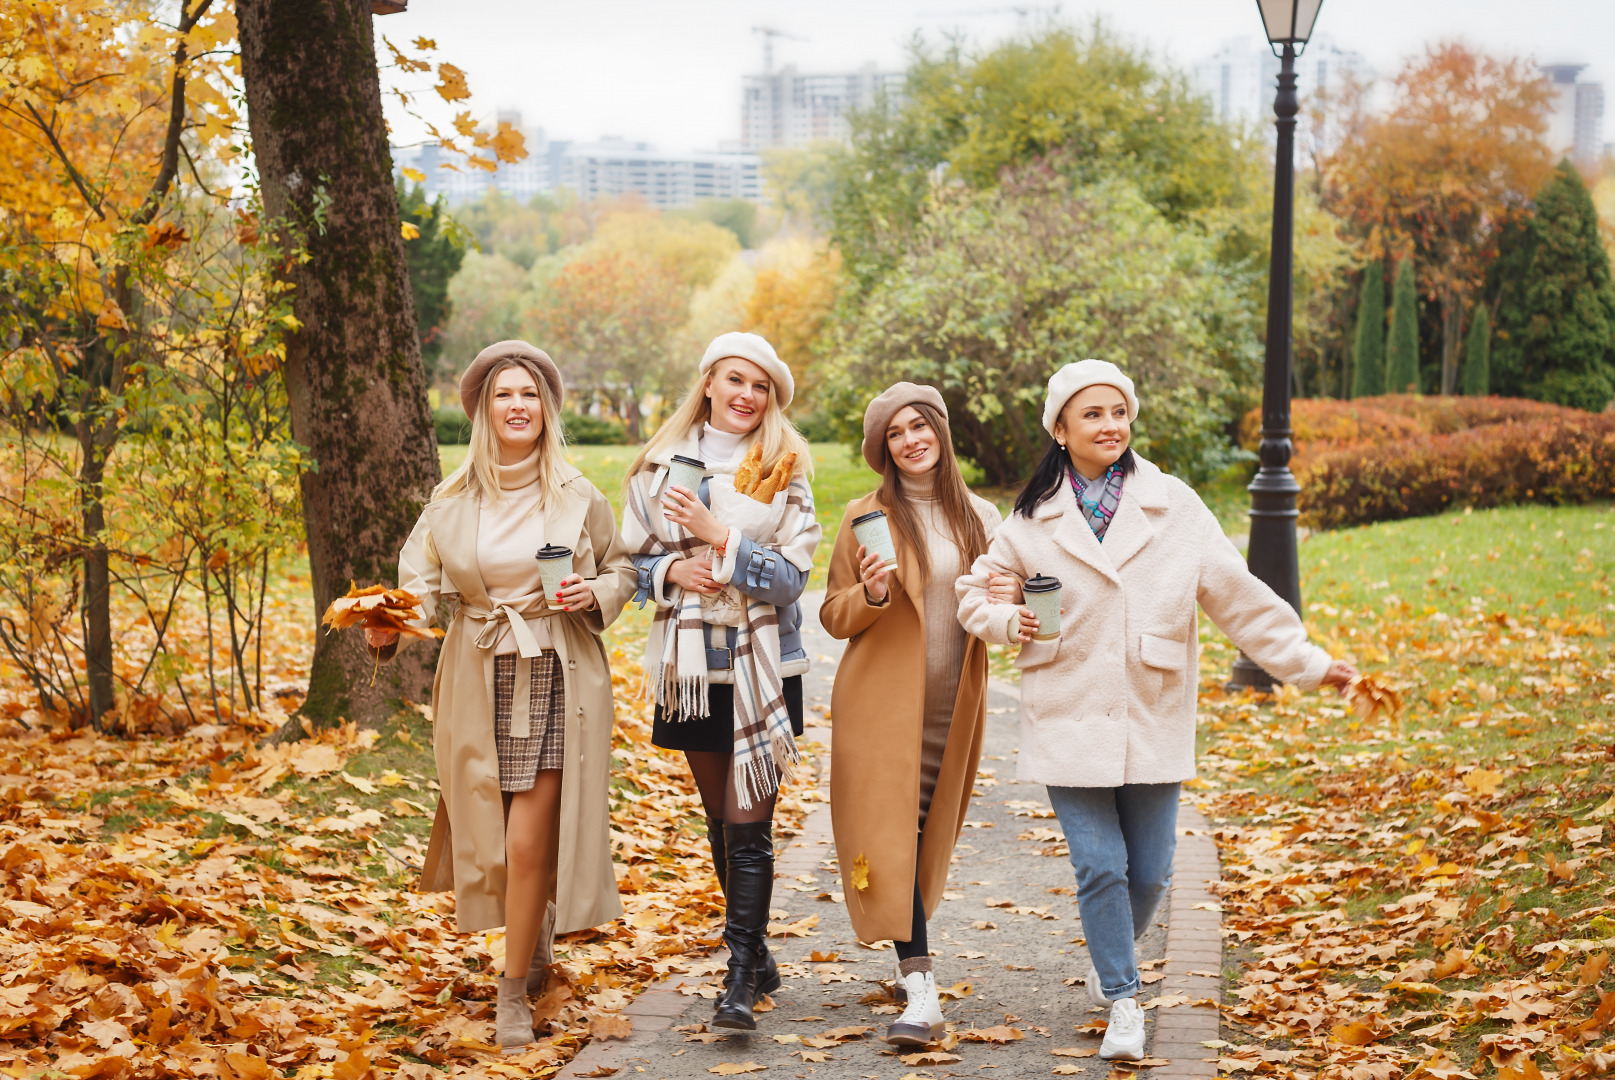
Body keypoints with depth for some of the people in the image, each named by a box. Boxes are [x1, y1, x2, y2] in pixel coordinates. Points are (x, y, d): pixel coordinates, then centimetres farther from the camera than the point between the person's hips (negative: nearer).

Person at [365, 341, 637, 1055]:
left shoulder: (578, 498, 0)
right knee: (494, 834, 9)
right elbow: (422, 581, 0)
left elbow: (622, 569, 11)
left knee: (528, 844, -7)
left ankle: (514, 994, 6)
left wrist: (595, 595, -10)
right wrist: (389, 627, -19)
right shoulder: (453, 500, 3)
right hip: (480, 681, 2)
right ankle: (536, 940, 38)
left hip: (556, 678, -2)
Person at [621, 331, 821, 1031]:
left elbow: (791, 577, -9)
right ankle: (757, 954, 27)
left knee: (750, 823, -8)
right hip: (691, 666, 3)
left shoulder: (785, 473, -2)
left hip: (763, 668, -3)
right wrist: (673, 568, -11)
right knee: (719, 819, 13)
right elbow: (632, 560, 9)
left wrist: (719, 536, -18)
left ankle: (742, 978, -5)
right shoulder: (660, 465, 5)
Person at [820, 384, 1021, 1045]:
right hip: (882, 701, -3)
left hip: (952, 705, 3)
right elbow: (834, 616, 1)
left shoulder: (980, 518, 9)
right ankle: (921, 990, -11)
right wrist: (872, 595, -20)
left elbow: (1000, 602, 17)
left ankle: (913, 960, 30)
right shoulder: (866, 517, 0)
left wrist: (1010, 599, -6)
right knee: (890, 834, -10)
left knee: (931, 835, 11)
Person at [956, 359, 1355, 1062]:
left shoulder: (1174, 508, 0)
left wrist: (1308, 661, 0)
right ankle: (1122, 1003, 11)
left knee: (1149, 872, 7)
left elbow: (1238, 596, 2)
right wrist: (1009, 622, -8)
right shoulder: (1033, 519, 1)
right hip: (1069, 721, -1)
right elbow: (977, 589, 13)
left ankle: (1110, 962, 37)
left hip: (1152, 723, 1)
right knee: (1099, 866, -4)